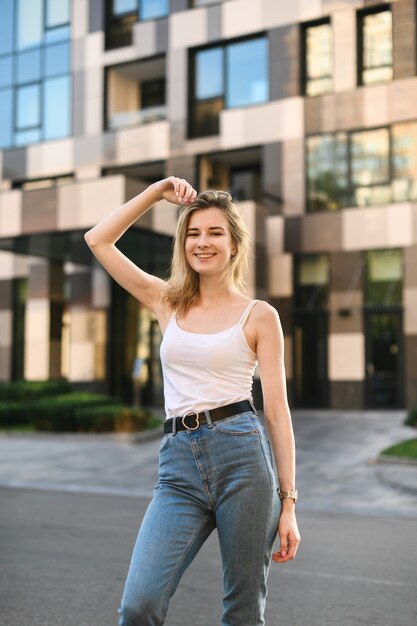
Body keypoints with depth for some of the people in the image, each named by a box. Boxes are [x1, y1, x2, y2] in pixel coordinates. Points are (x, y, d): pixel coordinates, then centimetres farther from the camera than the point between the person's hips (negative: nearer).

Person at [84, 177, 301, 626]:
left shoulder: (259, 315, 4)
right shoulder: (167, 302, 14)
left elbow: (277, 410, 2)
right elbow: (98, 240, 16)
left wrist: (288, 502, -1)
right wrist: (157, 192, 13)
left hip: (241, 453, -2)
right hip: (179, 467, 3)